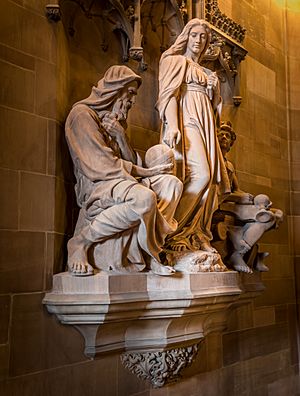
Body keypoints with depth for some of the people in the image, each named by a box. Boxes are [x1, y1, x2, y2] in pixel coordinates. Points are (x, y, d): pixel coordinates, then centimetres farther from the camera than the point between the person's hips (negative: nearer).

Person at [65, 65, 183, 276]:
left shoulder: (116, 120, 24)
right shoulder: (83, 114, -3)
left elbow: (132, 163, 14)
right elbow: (100, 165, -13)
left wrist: (120, 136, -4)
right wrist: (146, 172, -8)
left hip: (120, 180, 9)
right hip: (95, 185, -8)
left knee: (172, 183, -7)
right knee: (144, 198, -34)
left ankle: (151, 251, -14)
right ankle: (80, 242, -19)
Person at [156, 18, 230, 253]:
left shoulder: (206, 73, 29)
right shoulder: (175, 61, 10)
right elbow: (169, 94, -6)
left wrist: (213, 88, 12)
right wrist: (172, 125, -19)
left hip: (205, 125, 8)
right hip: (186, 121, -8)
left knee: (209, 178, -5)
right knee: (201, 174, -24)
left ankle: (197, 236, -3)